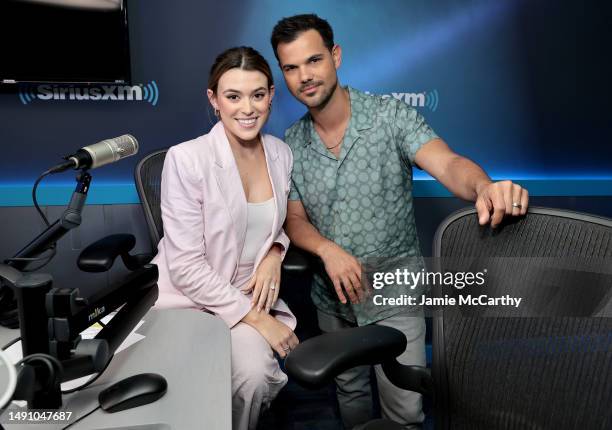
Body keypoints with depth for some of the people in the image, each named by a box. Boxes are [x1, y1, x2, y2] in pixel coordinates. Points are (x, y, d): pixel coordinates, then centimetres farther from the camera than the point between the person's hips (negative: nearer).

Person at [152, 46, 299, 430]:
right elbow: (186, 267, -18)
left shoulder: (282, 154, -1)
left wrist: (274, 253, -6)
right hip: (188, 298, -3)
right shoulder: (186, 158, -17)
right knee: (253, 375, -27)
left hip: (249, 296, 4)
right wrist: (256, 318, -18)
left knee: (256, 377, -22)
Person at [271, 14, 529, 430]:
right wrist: (328, 249, -24)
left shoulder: (390, 116, -14)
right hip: (332, 297, 4)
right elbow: (295, 218, -2)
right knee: (349, 389, 24)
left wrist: (485, 187, -50)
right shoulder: (291, 145, -3)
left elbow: (447, 164, -27)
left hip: (395, 293, -3)